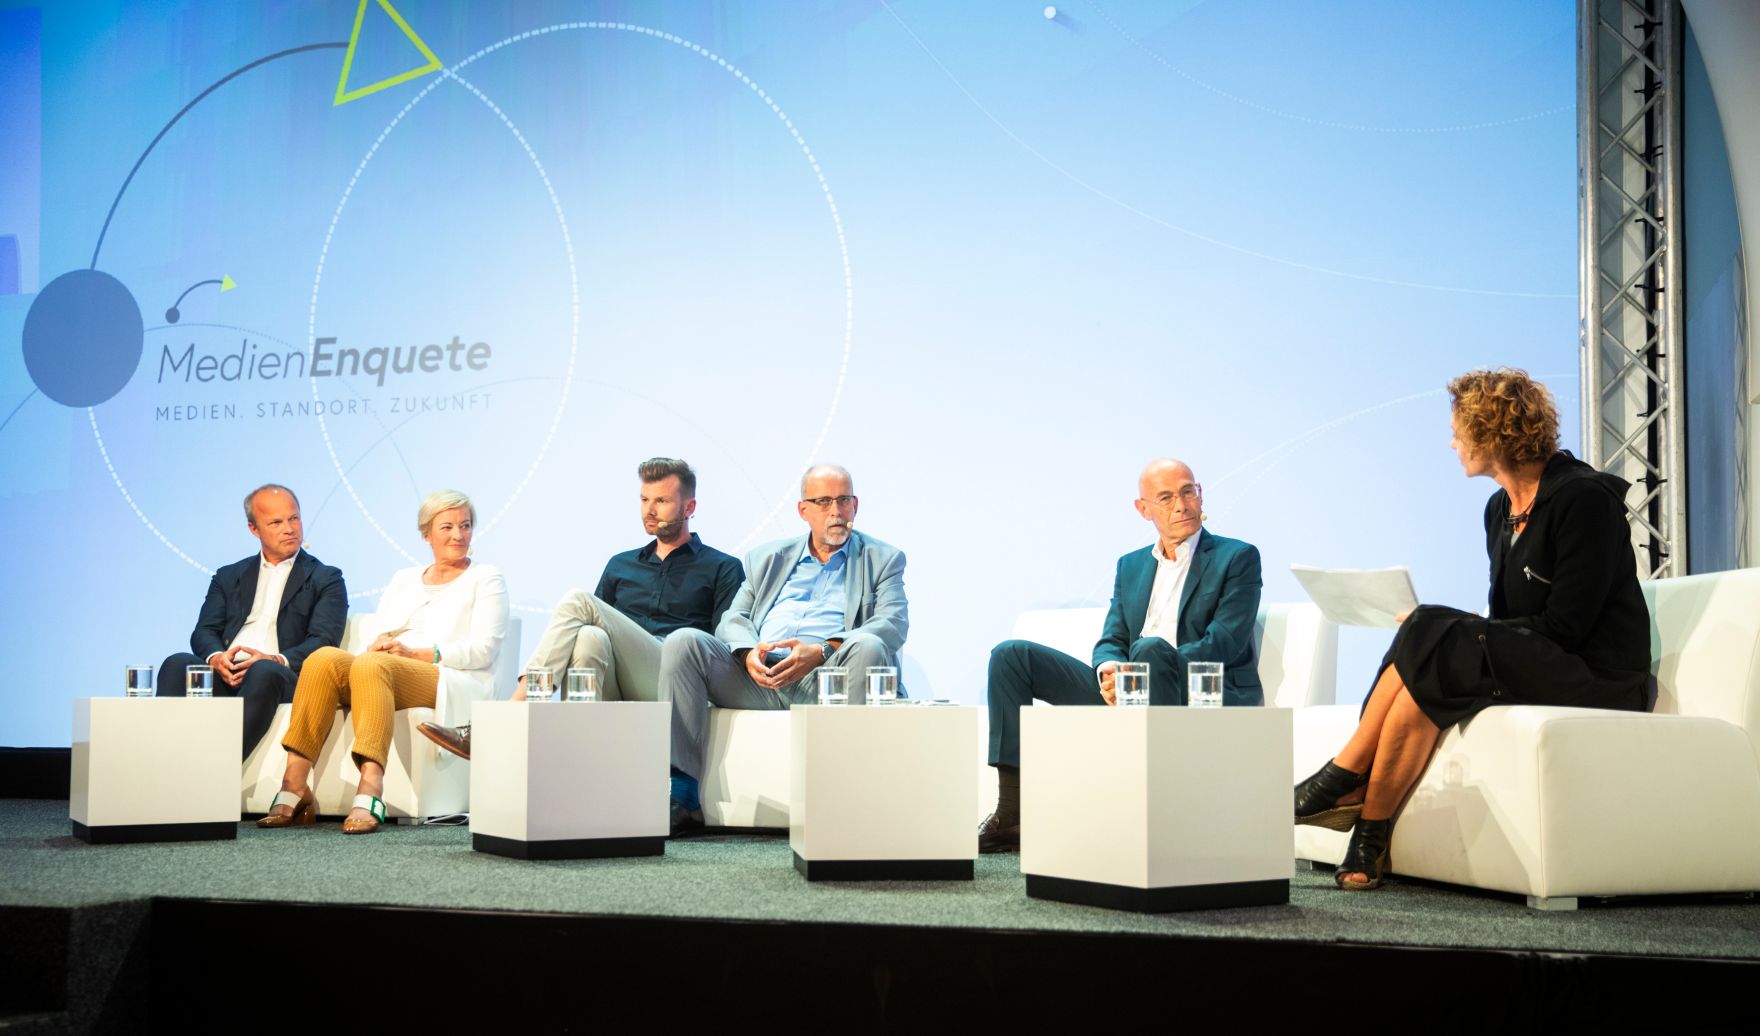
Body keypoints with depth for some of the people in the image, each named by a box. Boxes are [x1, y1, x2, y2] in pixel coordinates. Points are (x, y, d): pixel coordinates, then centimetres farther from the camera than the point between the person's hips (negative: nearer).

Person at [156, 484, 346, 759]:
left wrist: (276, 660, -18)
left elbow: (323, 642, 1)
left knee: (264, 673, -37)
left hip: (285, 677, -3)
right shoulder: (229, 577, 26)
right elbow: (204, 632, 14)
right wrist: (216, 657, -11)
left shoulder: (326, 579, 15)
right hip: (225, 675, 3)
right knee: (178, 664, -27)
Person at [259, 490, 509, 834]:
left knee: (372, 665, -36)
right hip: (385, 672, 5)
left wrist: (415, 653, -12)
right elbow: (378, 636, 17)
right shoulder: (404, 580, 26)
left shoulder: (485, 579, 11)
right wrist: (378, 646, -9)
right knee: (324, 659, -26)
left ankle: (370, 789, -51)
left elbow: (484, 649, -2)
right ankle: (294, 785, -33)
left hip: (453, 685, -5)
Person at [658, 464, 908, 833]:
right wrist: (748, 652, -11)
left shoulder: (882, 559, 17)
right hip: (760, 678, 3)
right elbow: (733, 619, 16)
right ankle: (683, 797, -23)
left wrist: (822, 652, -18)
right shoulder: (767, 559, 26)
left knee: (868, 647, -34)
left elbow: (894, 625, -1)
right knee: (683, 642, -20)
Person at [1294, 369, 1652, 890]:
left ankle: (1344, 778, -15)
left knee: (1427, 642, -25)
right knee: (1421, 689, -22)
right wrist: (1435, 634, -7)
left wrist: (1434, 635, -15)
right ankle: (1368, 844, -25)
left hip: (1594, 679, -7)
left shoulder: (1583, 497, -12)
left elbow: (1564, 627, -17)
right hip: (1526, 664, 7)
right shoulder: (1501, 509, 15)